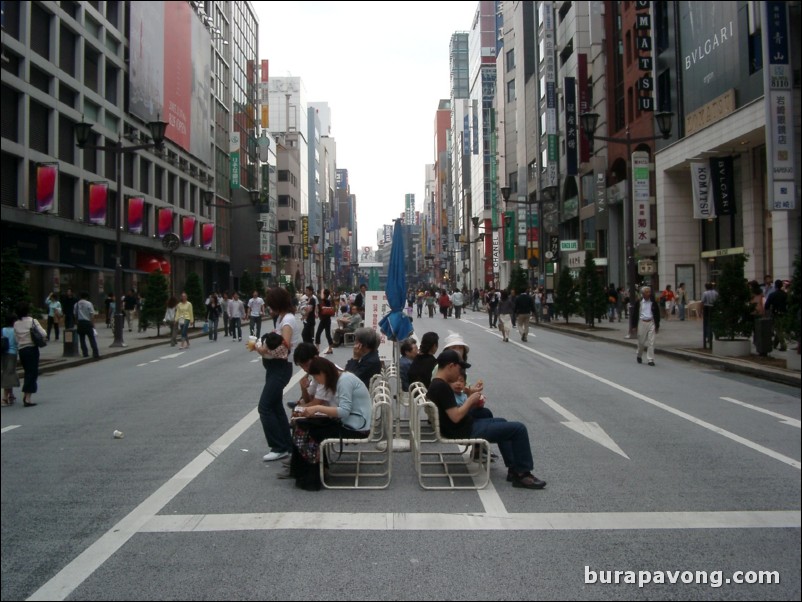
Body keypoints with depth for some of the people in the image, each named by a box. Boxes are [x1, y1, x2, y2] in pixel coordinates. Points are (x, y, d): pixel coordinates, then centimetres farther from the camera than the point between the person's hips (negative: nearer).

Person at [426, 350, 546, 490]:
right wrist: (470, 400, -13)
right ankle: (523, 474, 7)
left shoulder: (436, 385, 8)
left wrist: (472, 404, 4)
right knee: (519, 429, -6)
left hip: (465, 428, 11)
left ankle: (513, 469, 26)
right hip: (465, 432, -11)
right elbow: (456, 417, -27)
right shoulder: (442, 387, -23)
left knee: (501, 422, 30)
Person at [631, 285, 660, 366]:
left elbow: (657, 314, 8)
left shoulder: (653, 302, 2)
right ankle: (639, 355, 32)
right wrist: (634, 326, -1)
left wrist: (657, 326, 6)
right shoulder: (638, 302, -1)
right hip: (642, 322, -1)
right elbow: (634, 314, 2)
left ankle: (650, 360, 0)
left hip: (651, 323, 1)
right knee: (641, 342, 7)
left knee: (651, 342, -4)